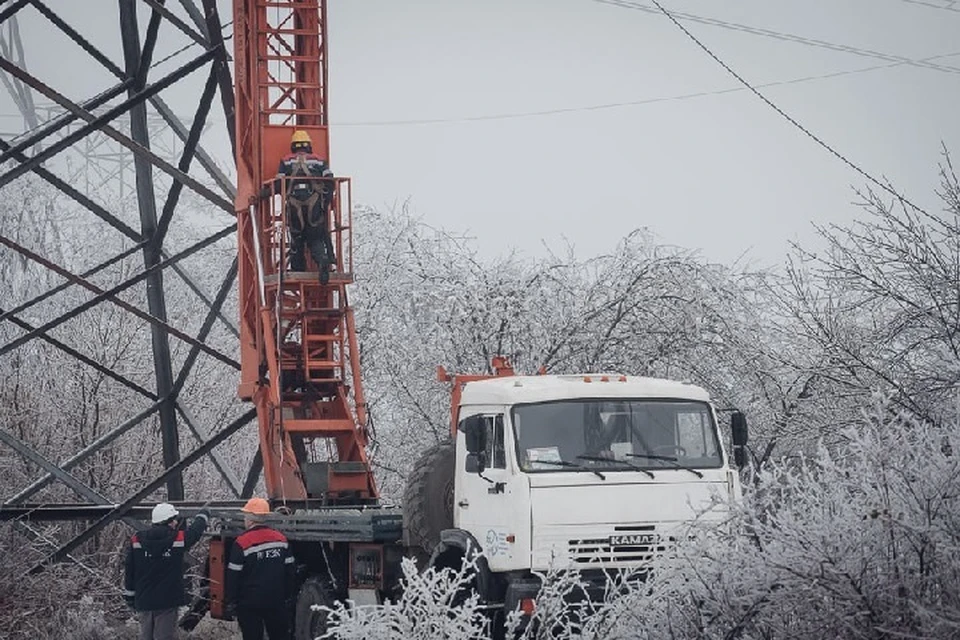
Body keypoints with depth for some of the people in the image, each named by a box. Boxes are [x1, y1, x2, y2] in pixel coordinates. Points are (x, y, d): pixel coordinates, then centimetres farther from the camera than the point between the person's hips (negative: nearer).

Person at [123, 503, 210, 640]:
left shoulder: (136, 540, 0)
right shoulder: (179, 538, -8)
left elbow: (129, 571, 5)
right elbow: (195, 531, 13)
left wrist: (129, 596, 16)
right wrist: (203, 516, 35)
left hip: (143, 601, 4)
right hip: (167, 602, -4)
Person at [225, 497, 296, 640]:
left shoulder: (242, 543, -14)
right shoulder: (281, 539, 1)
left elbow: (233, 577, -11)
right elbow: (289, 572, 7)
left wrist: (231, 603, -3)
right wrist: (288, 597, 16)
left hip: (250, 604, -4)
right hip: (277, 602, 4)